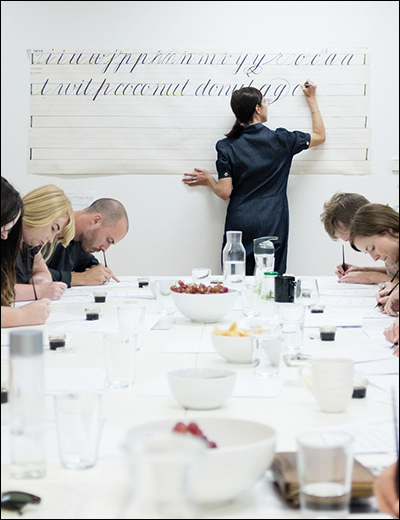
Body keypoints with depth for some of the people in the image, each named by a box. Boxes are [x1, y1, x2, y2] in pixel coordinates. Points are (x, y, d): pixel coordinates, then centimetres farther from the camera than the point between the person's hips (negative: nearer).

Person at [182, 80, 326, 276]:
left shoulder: (226, 147, -4)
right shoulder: (280, 140, -3)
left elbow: (224, 192, -7)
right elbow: (320, 135, 13)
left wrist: (208, 180, 14)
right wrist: (311, 99, 22)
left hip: (239, 225, 0)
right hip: (273, 226, 0)